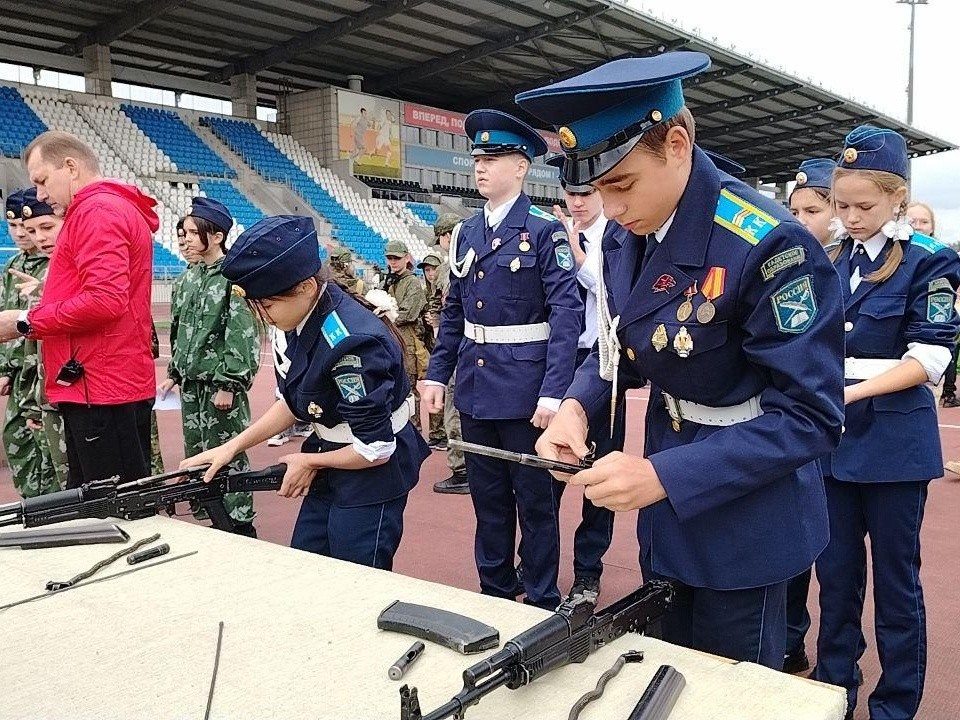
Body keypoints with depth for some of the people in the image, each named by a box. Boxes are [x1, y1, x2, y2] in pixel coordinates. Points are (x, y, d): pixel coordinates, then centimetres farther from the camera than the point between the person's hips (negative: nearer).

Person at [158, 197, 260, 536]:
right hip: (191, 382, 8)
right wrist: (173, 373, 18)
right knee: (195, 455, 13)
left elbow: (243, 335, -16)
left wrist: (228, 385, -17)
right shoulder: (189, 278, 11)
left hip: (220, 383, -8)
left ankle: (239, 526, 10)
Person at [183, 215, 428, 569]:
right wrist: (232, 446, 3)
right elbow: (294, 402, 11)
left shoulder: (350, 342, -30)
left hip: (374, 472, -8)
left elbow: (376, 449, -24)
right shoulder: (304, 319, -5)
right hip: (335, 467, 8)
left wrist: (310, 461, -8)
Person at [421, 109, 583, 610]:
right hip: (475, 388, 6)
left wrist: (553, 392, -21)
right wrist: (437, 374, 8)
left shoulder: (545, 230, -9)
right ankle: (494, 593, 33)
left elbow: (567, 314, -14)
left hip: (525, 390, -6)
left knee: (535, 501, 7)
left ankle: (541, 603, 23)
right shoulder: (466, 233, 9)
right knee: (487, 498, 17)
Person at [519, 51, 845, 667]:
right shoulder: (629, 238, -3)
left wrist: (663, 475, -31)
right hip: (668, 515, 7)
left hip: (745, 523, -7)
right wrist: (577, 408, -13)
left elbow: (810, 416, -25)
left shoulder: (769, 245, -27)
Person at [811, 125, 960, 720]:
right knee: (835, 572, 14)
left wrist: (852, 391, -24)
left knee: (895, 579, 6)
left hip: (893, 439, -5)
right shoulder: (835, 262, 8)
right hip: (834, 436, 5)